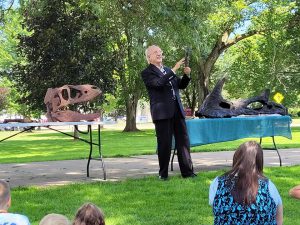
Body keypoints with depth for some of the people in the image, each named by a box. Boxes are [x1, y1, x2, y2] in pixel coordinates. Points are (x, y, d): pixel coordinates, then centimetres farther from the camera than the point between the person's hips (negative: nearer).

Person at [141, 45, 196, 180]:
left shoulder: (168, 70, 20)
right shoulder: (147, 73, -2)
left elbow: (181, 86, 21)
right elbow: (159, 83, -20)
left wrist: (186, 75, 2)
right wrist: (174, 70, -20)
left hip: (177, 110, 6)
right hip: (162, 112, -6)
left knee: (183, 141, 4)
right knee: (164, 144, -2)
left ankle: (187, 171, 8)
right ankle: (163, 174, 8)